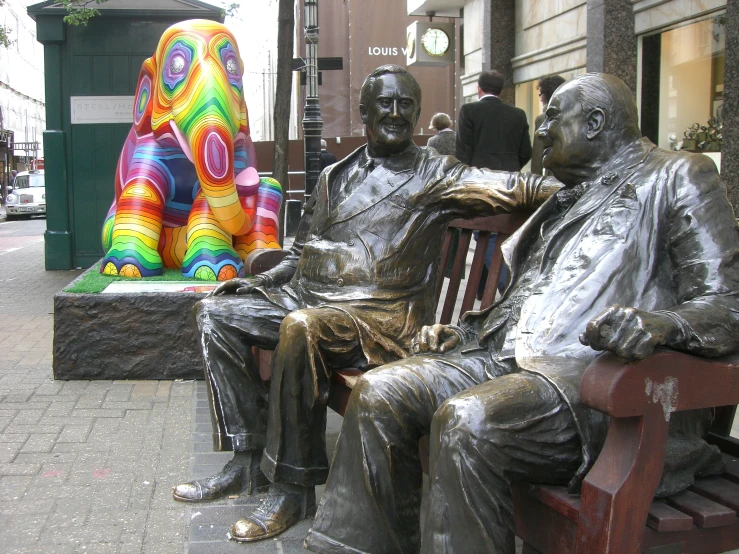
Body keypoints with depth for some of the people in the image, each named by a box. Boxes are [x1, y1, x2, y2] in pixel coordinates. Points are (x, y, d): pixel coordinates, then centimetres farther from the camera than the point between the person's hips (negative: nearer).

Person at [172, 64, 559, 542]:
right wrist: (256, 283, 7)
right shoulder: (335, 177, 19)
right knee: (217, 313, -1)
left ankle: (294, 488, -20)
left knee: (301, 328, -34)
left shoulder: (433, 174, 2)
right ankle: (250, 460, -2)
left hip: (380, 315, -7)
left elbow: (514, 188, -11)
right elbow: (301, 255, 22)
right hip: (307, 298, 7)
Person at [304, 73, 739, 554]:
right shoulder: (564, 201, 29)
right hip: (508, 356, 8)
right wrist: (461, 334, 16)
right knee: (378, 392, -10)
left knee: (467, 420, -34)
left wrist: (661, 324, -29)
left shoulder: (677, 178, 4)